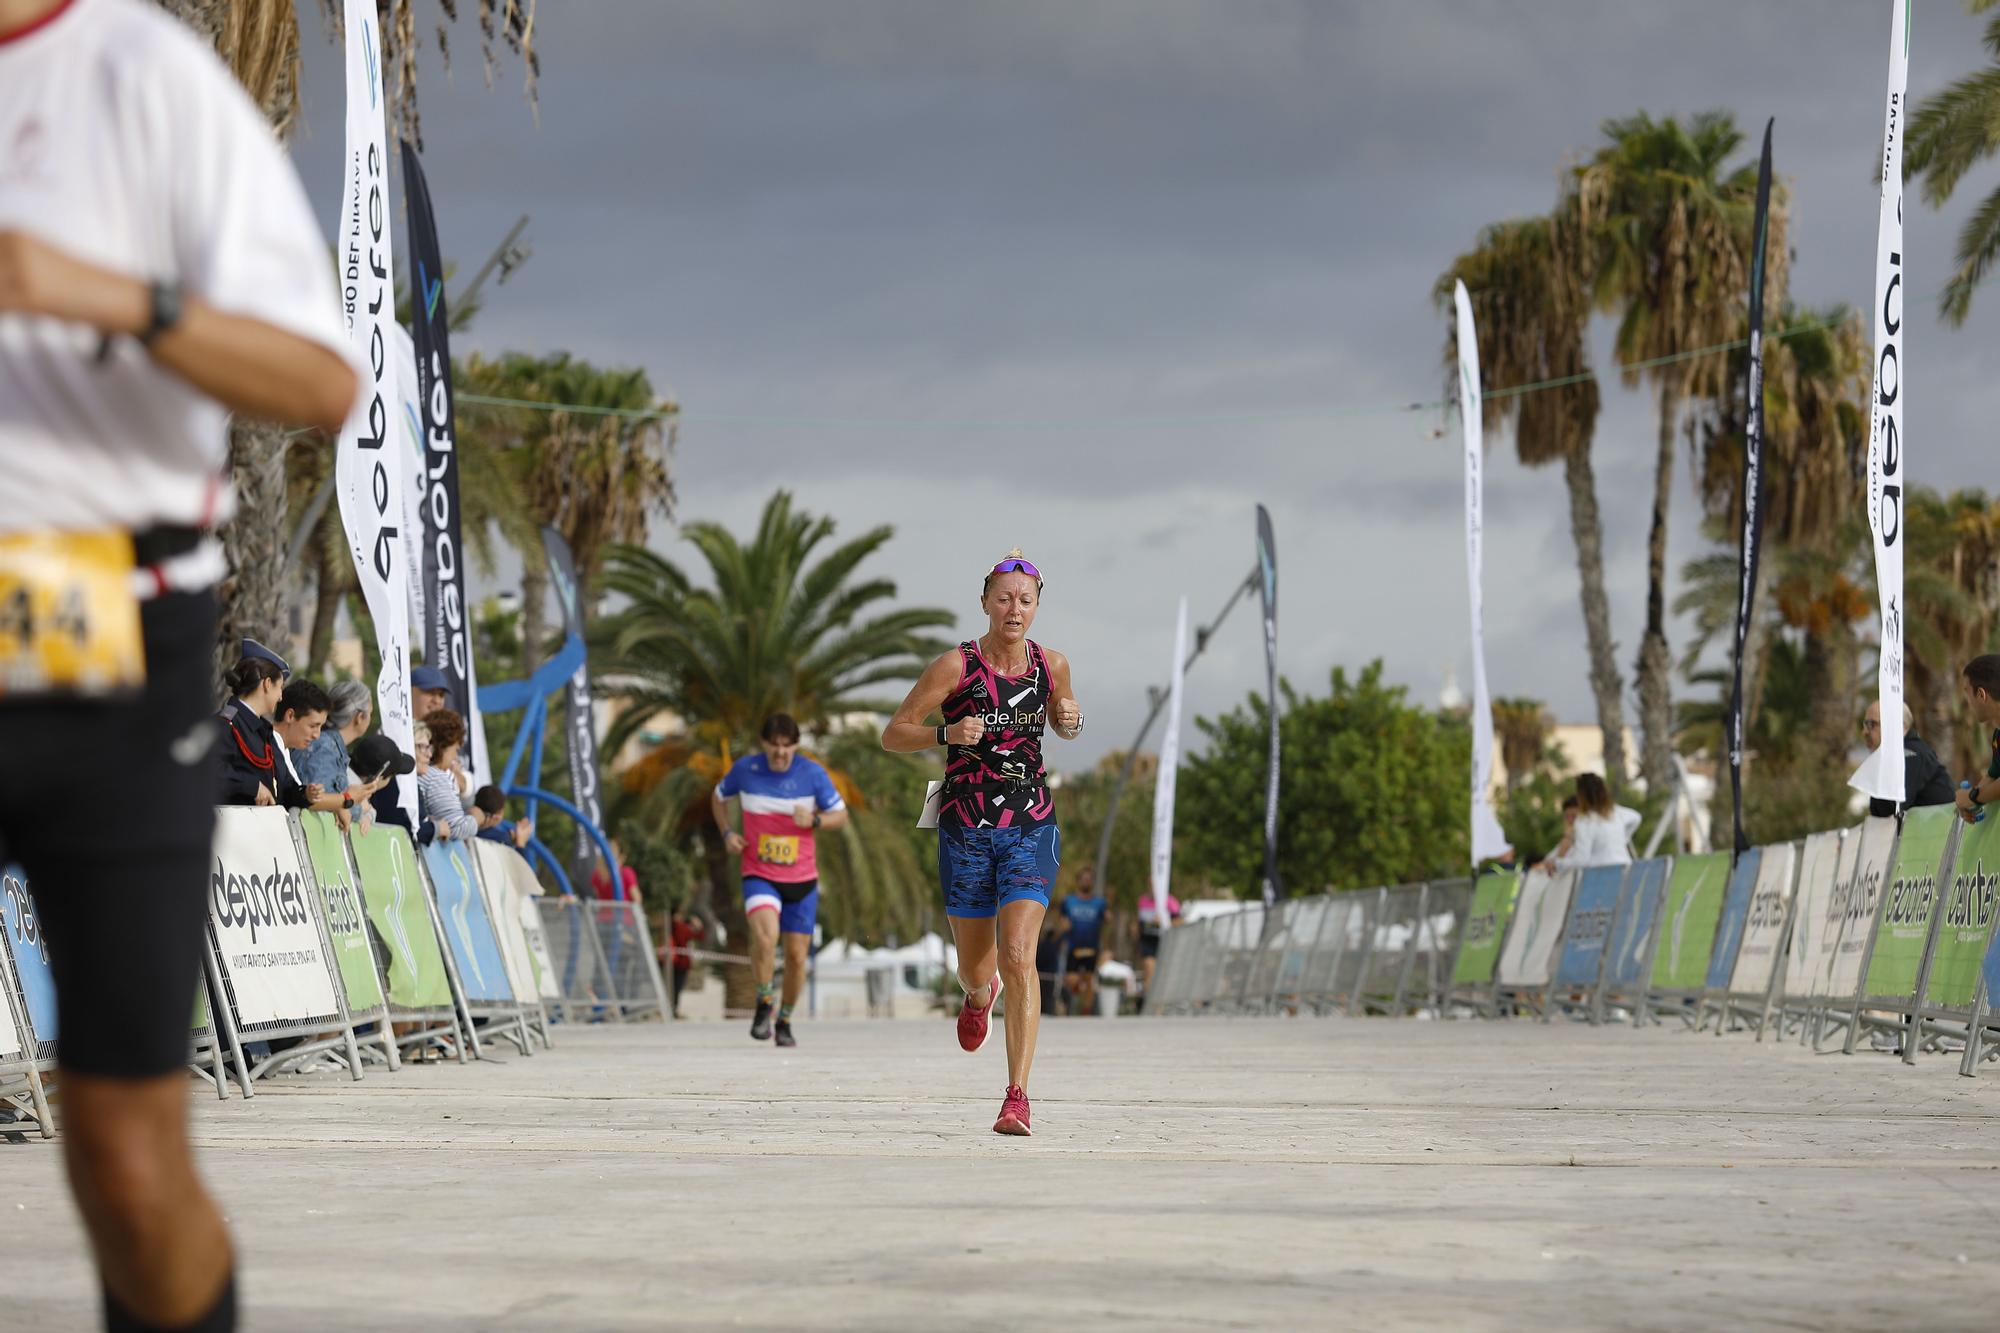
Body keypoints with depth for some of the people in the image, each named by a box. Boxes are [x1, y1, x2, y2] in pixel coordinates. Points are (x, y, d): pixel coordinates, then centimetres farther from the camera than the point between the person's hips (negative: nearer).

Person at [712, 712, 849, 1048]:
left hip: (801, 879, 2)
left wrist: (814, 820, -19)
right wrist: (727, 833, -1)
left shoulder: (812, 774, -7)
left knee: (797, 955, 5)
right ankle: (764, 1004, -6)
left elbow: (841, 816, 2)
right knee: (765, 935, -28)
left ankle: (784, 1021, 27)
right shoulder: (745, 769, -6)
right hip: (759, 876, -1)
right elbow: (719, 797, 15)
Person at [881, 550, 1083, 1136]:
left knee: (1018, 957, -17)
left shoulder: (1051, 665, 2)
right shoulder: (956, 666, -7)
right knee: (975, 968, 11)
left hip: (1032, 829, 0)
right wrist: (948, 733, -23)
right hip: (966, 829, 0)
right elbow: (893, 735, -5)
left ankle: (1017, 1098, -16)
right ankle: (979, 997, 52)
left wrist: (1071, 720, -2)